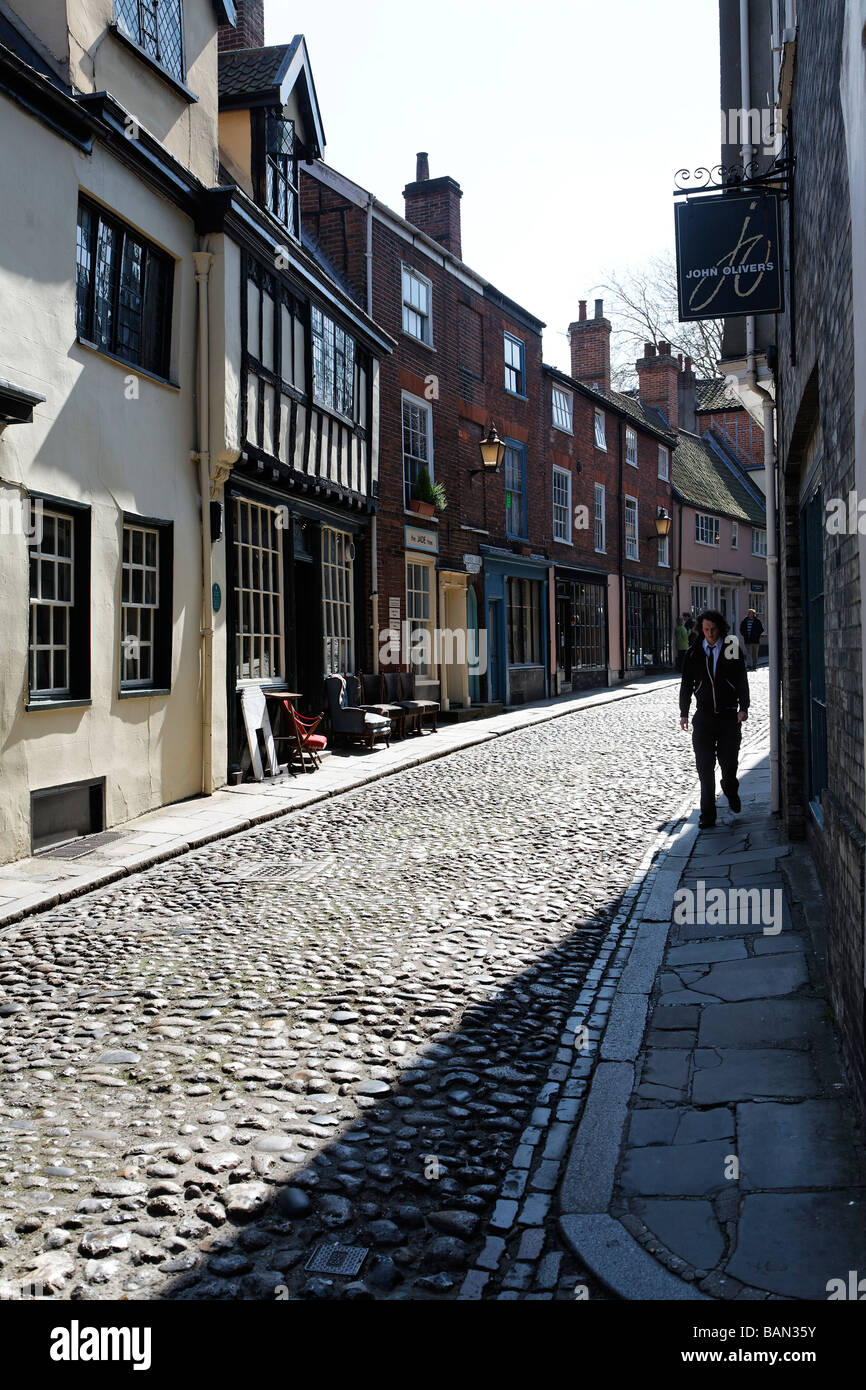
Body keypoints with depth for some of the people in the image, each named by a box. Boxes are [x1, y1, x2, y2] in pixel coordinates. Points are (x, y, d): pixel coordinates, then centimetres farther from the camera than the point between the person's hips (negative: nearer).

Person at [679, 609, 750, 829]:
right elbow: (686, 684, 10)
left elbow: (742, 681, 2)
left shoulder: (732, 649, 1)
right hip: (704, 716, 1)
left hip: (729, 716, -1)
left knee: (729, 761, 3)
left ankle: (730, 791, 38)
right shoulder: (694, 653, 5)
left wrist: (743, 708, -7)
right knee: (705, 766, -3)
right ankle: (707, 815, 3)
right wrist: (683, 713, 5)